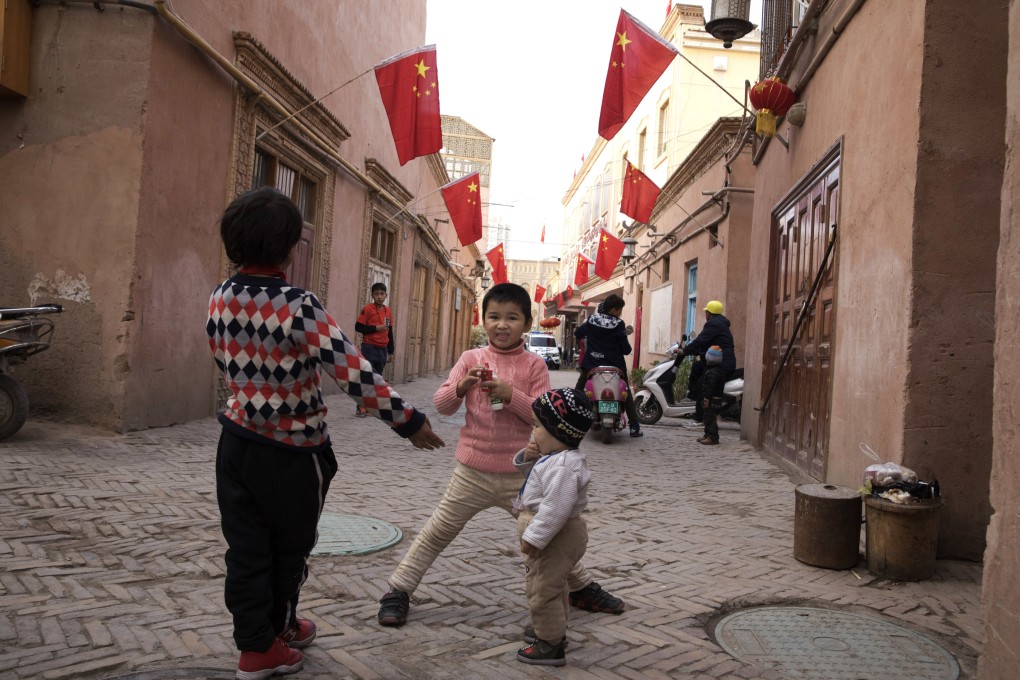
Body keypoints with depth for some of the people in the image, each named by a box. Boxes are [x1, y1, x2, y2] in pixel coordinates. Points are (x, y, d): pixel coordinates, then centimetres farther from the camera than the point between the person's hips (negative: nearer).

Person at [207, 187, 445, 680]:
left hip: (237, 440, 5)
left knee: (246, 548, 14)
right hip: (292, 452, -5)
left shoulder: (219, 299, -4)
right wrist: (408, 421, -19)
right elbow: (355, 375, -27)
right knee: (289, 547, 19)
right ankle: (276, 630, 39)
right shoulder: (299, 307, -23)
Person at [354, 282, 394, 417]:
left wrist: (390, 351, 15)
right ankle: (360, 407, -4)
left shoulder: (388, 311, 12)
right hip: (369, 348, -6)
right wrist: (376, 328, -17)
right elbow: (358, 327, -9)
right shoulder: (367, 309, -5)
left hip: (382, 349, 6)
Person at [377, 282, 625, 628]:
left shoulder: (534, 365, -3)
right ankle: (397, 591, 21)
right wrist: (461, 386, -20)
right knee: (437, 533, 7)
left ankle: (582, 588, 34)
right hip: (473, 472, 0)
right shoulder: (471, 358, 0)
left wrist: (511, 394, -22)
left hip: (520, 474, 0)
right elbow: (441, 405, -1)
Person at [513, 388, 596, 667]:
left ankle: (551, 645, 13)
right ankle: (552, 628, 45)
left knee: (542, 590, 0)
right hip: (550, 533, 11)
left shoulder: (563, 466, -29)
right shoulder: (552, 456, 6)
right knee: (550, 586, 27)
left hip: (556, 536, -11)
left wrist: (534, 537, -29)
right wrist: (527, 458, 1)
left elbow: (556, 508, -33)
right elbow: (536, 475, 23)